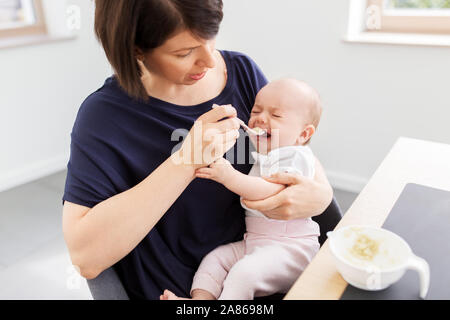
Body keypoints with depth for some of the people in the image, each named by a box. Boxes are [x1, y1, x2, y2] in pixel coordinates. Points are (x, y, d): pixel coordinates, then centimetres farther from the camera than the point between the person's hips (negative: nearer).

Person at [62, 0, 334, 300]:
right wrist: (185, 162, -29)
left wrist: (320, 195, -15)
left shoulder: (243, 70, -3)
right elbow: (86, 258, -24)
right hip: (178, 290, -4)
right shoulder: (105, 114, -17)